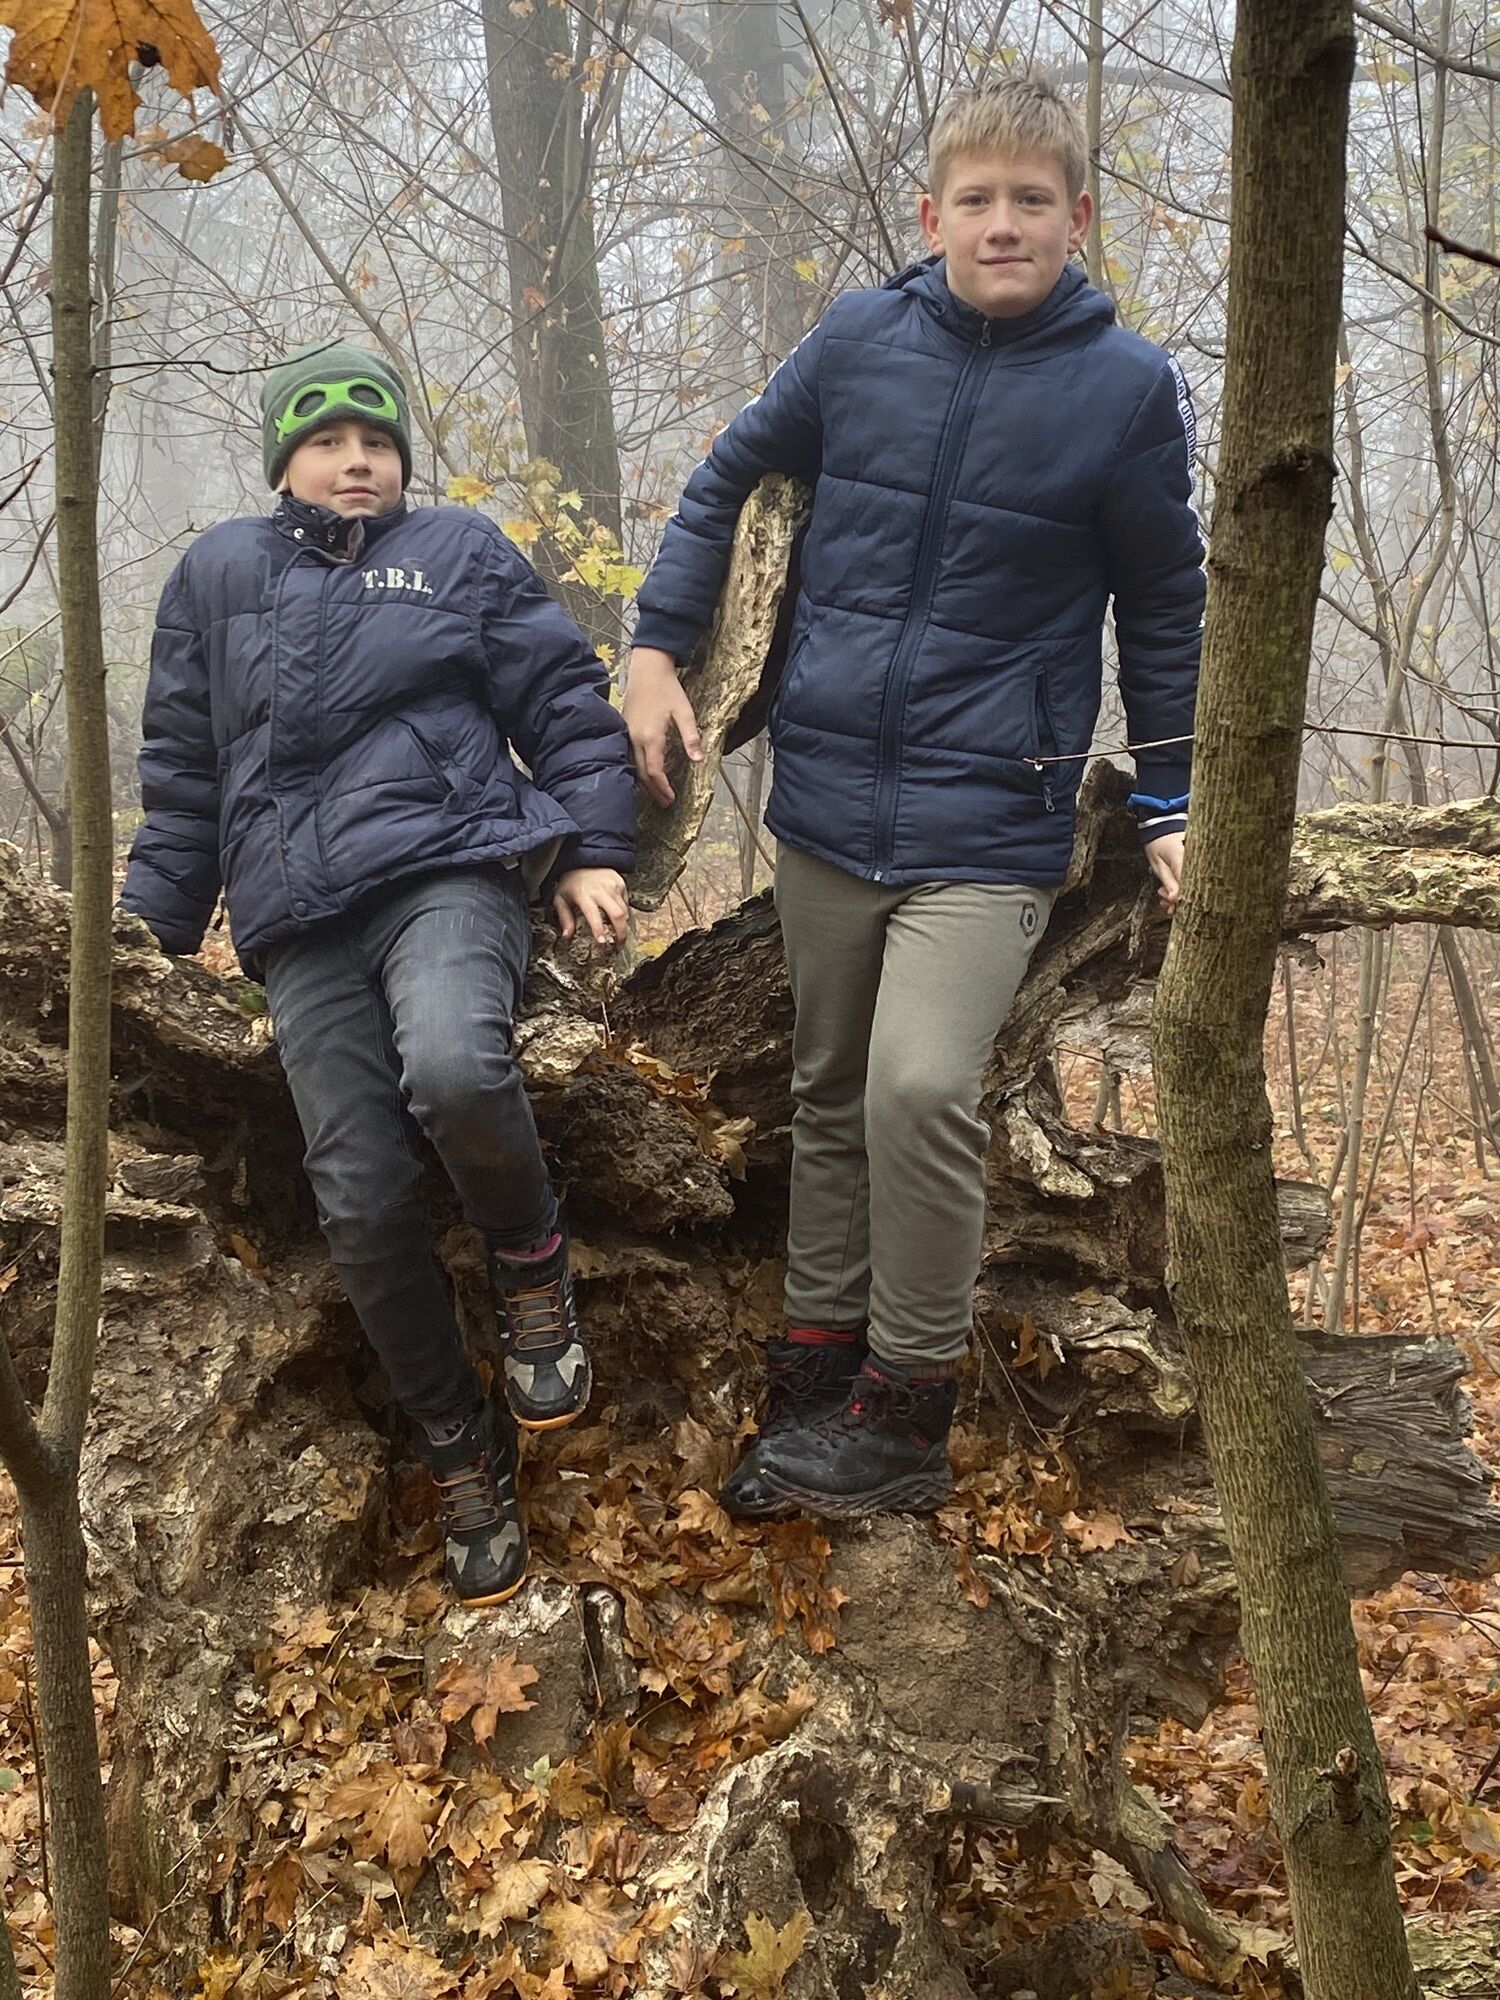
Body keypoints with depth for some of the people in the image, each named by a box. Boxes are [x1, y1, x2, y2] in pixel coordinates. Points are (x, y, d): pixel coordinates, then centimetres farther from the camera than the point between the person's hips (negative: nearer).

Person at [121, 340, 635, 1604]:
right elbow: (182, 766, 20)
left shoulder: (461, 552, 13)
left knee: (454, 1068, -35)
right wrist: (157, 920, 16)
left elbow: (565, 703, 11)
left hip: (452, 868, -3)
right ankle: (465, 1452, 14)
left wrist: (594, 848, 0)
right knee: (361, 1203, -4)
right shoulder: (220, 574, 18)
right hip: (300, 922, 3)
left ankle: (532, 1258, -3)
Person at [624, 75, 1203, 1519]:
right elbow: (727, 477, 15)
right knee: (830, 1098, 12)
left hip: (988, 818, -3)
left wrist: (1170, 805, 5)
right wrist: (656, 651, 6)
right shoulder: (858, 342, 2)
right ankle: (817, 1372, 27)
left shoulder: (1128, 388, -4)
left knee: (920, 1090, -20)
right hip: (826, 801, 4)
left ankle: (905, 1407, -1)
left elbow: (1162, 609, 6)